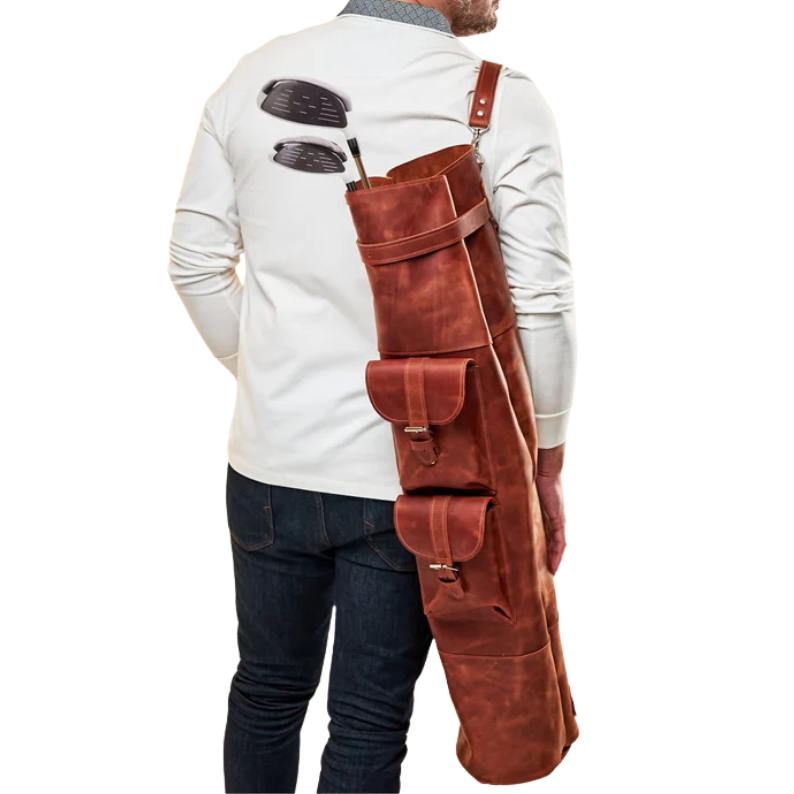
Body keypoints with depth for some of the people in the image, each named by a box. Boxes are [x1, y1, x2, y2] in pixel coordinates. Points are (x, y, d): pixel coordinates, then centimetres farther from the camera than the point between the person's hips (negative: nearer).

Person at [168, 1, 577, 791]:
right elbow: (540, 306, -12)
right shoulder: (505, 104, -12)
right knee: (370, 724, 12)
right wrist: (545, 464, 0)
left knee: (266, 693, 22)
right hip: (409, 480, -3)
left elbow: (196, 263, 3)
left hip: (270, 461, 4)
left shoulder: (257, 75, -1)